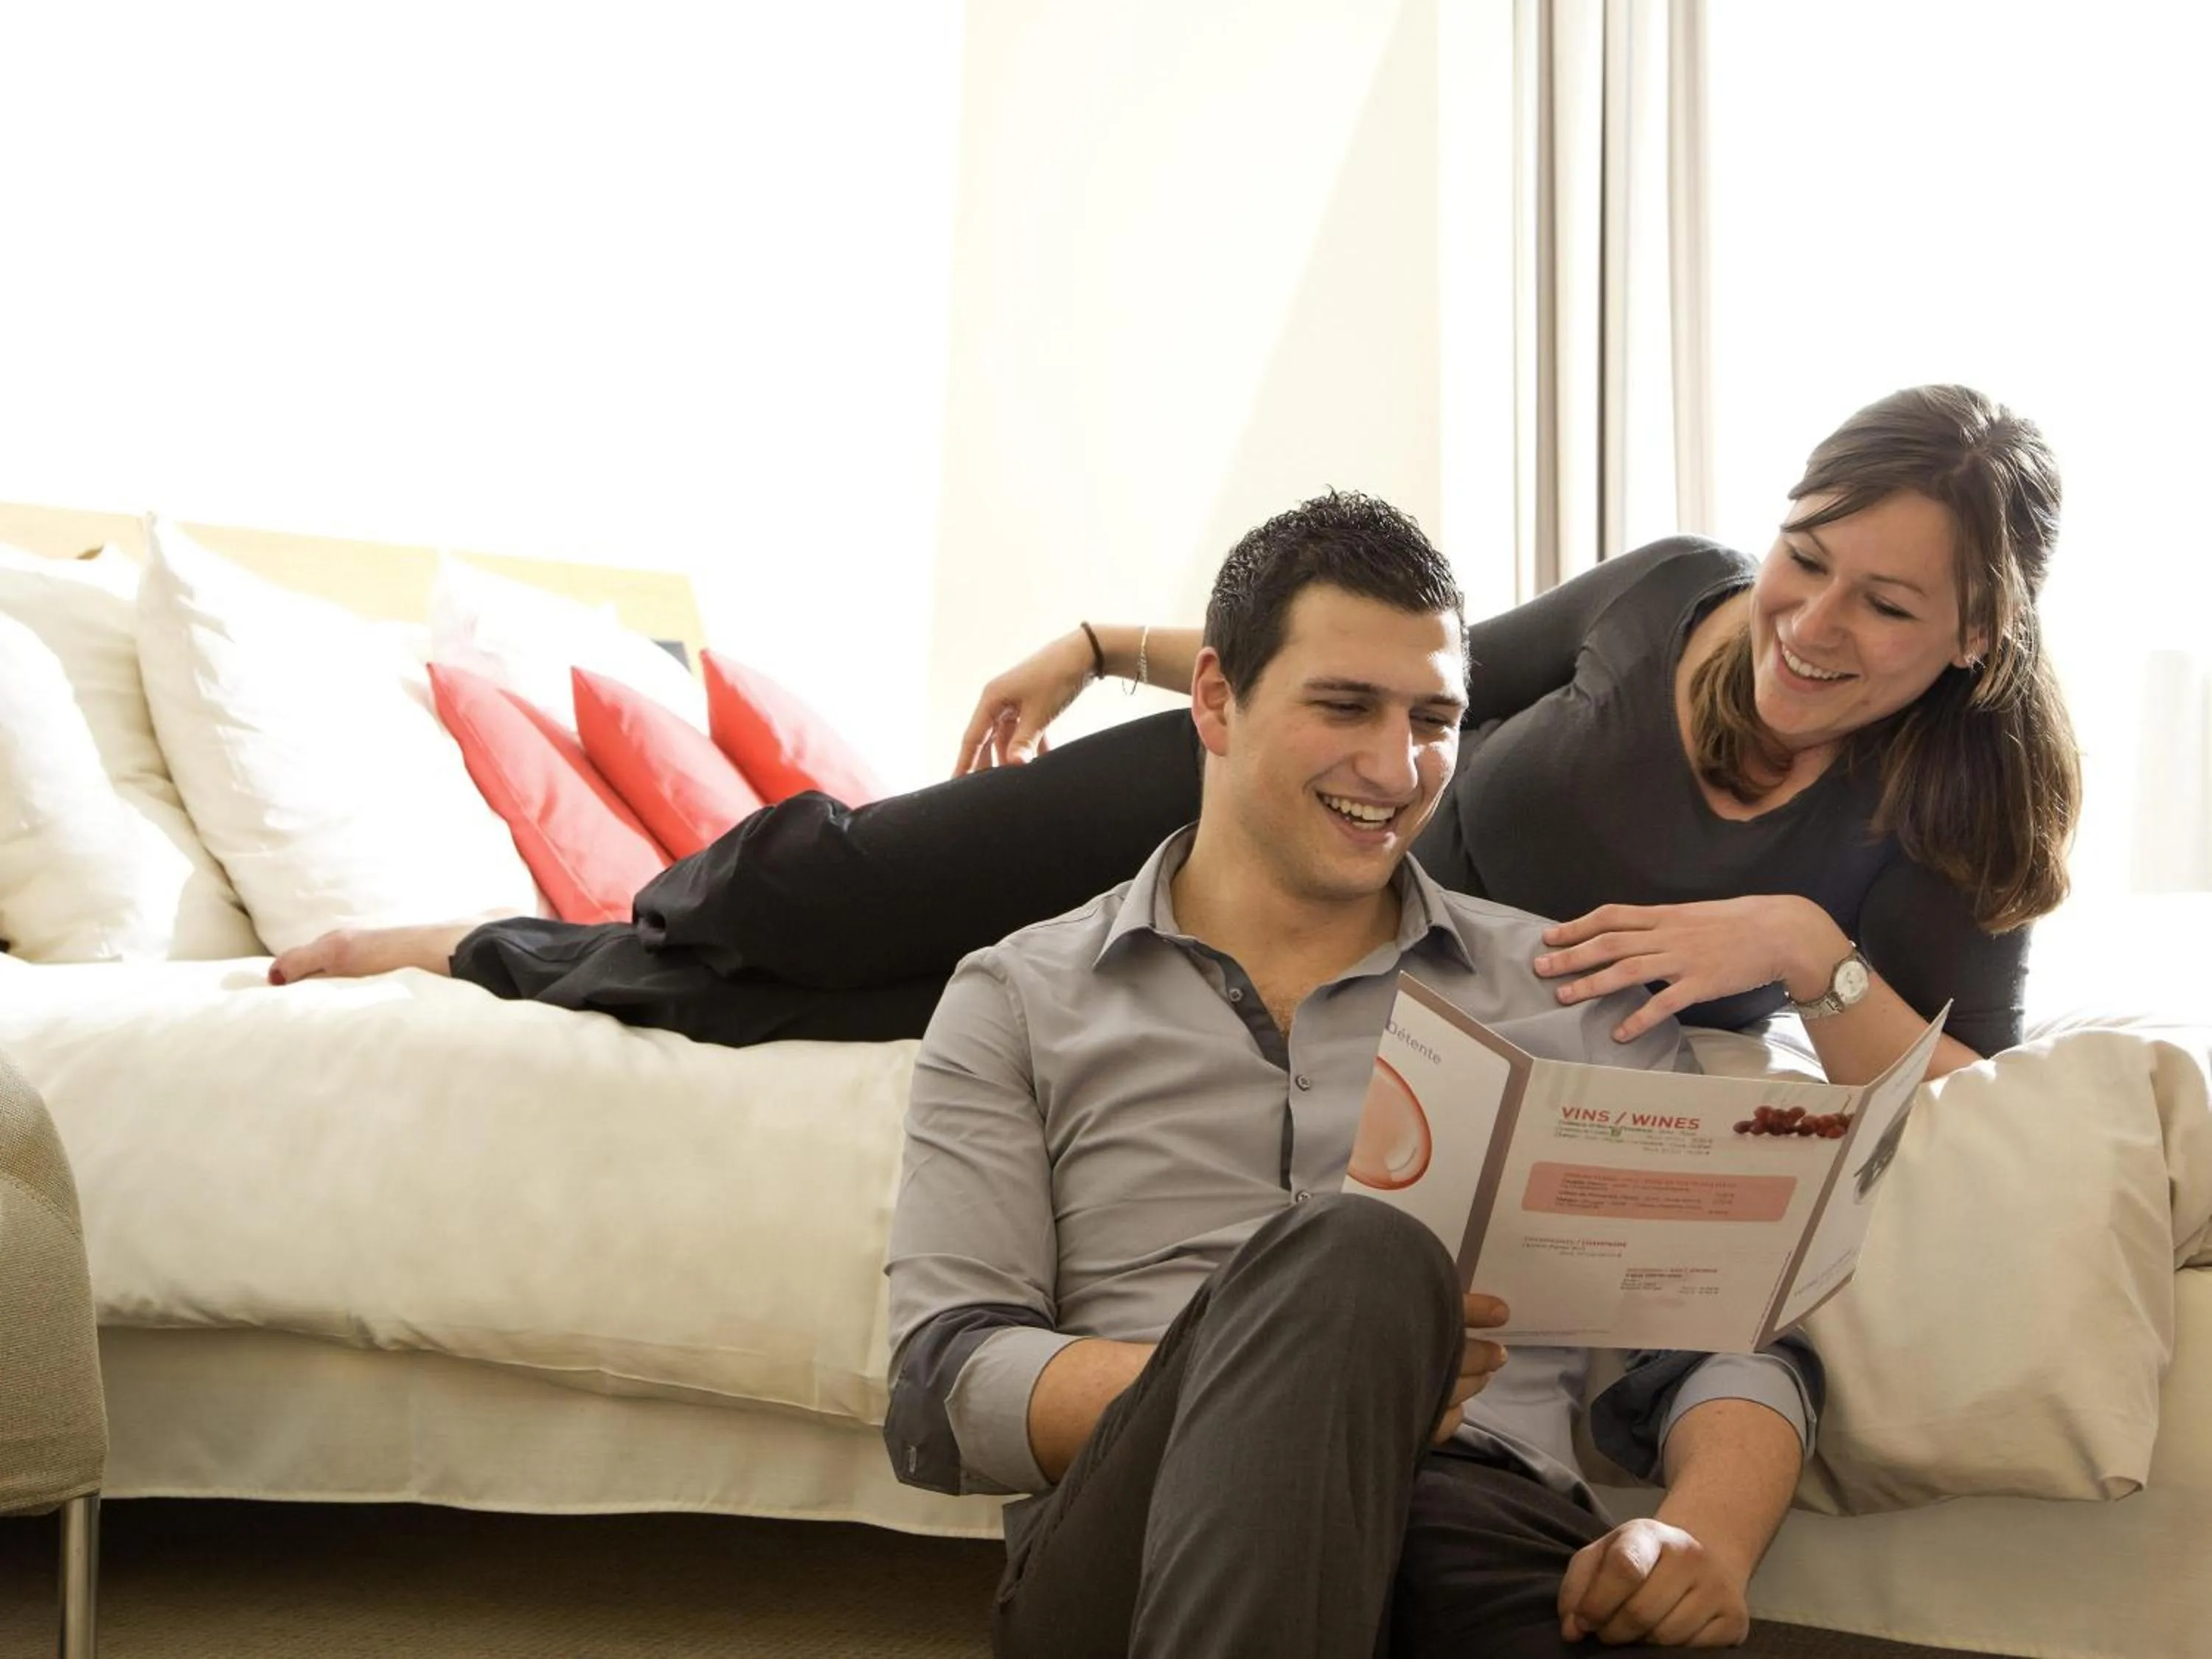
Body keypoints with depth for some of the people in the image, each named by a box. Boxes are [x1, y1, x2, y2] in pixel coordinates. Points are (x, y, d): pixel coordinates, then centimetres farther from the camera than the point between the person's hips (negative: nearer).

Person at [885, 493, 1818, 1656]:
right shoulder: (1020, 1004, 16)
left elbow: (1725, 1339, 17)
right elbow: (941, 1394, 4)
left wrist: (1704, 1538, -9)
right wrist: (1297, 1372, -14)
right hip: (1130, 1550, 1)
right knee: (1352, 1254, -33)